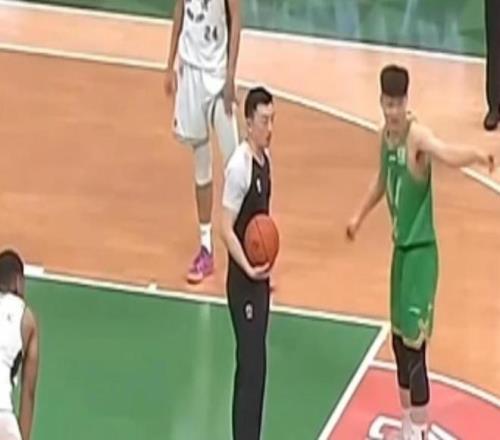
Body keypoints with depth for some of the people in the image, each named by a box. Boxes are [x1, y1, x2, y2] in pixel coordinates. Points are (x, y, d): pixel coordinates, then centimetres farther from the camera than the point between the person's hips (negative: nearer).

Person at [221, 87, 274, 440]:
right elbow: (227, 229, -20)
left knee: (256, 365, 15)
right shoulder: (240, 167, -20)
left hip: (260, 277, 9)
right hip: (244, 281, -9)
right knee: (251, 367, -7)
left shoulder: (265, 159, 7)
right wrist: (248, 268, -30)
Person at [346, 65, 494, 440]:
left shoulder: (418, 136, -21)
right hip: (400, 247, 8)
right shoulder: (384, 137, 4)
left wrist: (475, 154, -62)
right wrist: (360, 216, 31)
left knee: (415, 347, -8)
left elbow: (448, 155, -42)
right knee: (399, 340, 17)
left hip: (421, 251, -8)